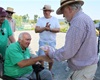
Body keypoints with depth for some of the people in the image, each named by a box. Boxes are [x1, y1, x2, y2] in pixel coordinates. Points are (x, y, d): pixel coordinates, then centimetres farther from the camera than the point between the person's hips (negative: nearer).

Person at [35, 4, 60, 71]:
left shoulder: (55, 19, 0)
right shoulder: (40, 20, -1)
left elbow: (58, 29, -8)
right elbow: (36, 30, -10)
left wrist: (50, 29, -21)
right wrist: (44, 28, -24)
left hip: (52, 42, 0)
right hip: (42, 41, 0)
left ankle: (50, 70, 27)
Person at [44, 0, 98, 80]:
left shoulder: (79, 21, -23)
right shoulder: (85, 18, 9)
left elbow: (67, 52, -23)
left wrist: (51, 53, -6)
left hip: (83, 70, -9)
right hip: (87, 65, 9)